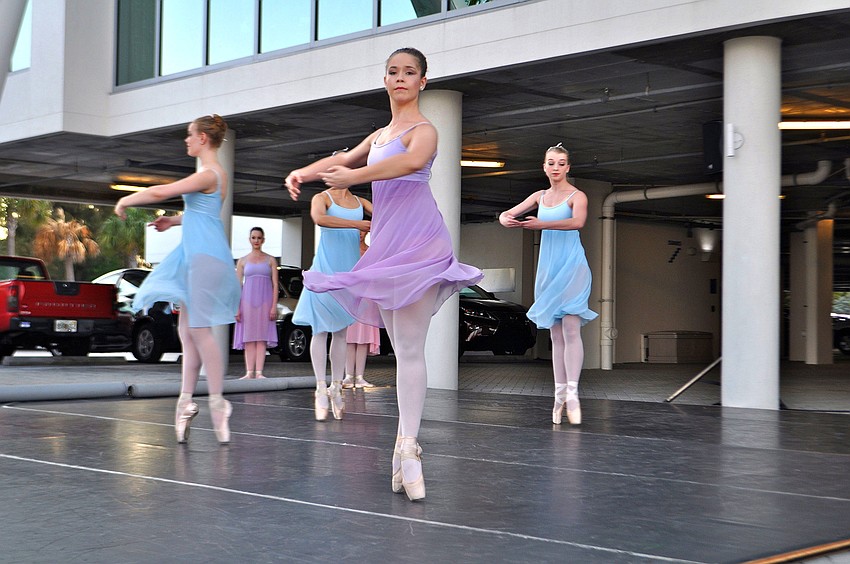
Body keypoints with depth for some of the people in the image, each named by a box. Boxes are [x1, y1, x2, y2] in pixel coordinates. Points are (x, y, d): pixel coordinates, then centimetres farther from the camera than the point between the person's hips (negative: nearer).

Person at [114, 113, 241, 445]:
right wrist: (175, 220, 28)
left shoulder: (208, 174, -14)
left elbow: (160, 192, -16)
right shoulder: (215, 174, 18)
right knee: (187, 330, 8)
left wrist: (125, 201, -3)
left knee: (199, 329, -9)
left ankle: (217, 402, -6)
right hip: (196, 255, 10)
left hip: (205, 255, -10)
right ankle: (186, 401, 9)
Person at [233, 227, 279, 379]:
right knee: (249, 339, -2)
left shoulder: (270, 260, 9)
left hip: (264, 302, -1)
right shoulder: (243, 261, 11)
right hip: (247, 302, 1)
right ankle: (249, 372, -3)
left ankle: (259, 372, -7)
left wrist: (274, 306, -5)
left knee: (261, 338, -4)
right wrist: (236, 308, -1)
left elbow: (275, 284, 4)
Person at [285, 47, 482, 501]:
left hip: (416, 239, -8)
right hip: (386, 243, 8)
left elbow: (412, 161, -27)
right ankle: (405, 445, 10)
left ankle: (408, 447, -18)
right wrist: (302, 173, 3)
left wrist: (353, 176, -30)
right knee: (402, 350, 7)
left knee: (409, 348, -14)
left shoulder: (423, 129, -5)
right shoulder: (379, 136, 23)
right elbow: (341, 160, 23)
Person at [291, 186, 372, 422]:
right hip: (326, 269, -5)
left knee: (342, 332, 7)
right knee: (321, 330, -4)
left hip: (350, 269, 5)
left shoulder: (360, 202, 14)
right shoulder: (322, 198, -2)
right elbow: (319, 218, -24)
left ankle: (336, 388, 11)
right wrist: (356, 224, -29)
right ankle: (321, 389, -3)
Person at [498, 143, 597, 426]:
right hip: (548, 266, 5)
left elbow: (578, 221, -25)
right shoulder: (540, 196, 12)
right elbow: (506, 214, 12)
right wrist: (507, 220, -13)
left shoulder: (577, 196, -4)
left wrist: (542, 224, -34)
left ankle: (572, 393, -17)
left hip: (571, 266, -5)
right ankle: (560, 395, 8)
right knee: (555, 334, 6)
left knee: (570, 328, -15)